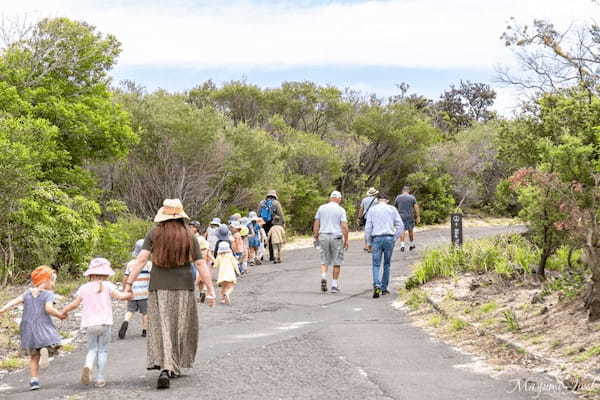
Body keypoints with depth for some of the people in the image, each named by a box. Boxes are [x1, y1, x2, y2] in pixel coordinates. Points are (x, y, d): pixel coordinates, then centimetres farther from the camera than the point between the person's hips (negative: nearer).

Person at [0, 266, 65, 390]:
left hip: (27, 328, 5)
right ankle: (44, 351, -24)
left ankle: (34, 380, 4)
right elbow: (49, 308, -21)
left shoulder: (28, 293, 10)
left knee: (34, 356, 16)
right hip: (43, 327, -5)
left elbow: (14, 302, -2)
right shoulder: (48, 294, -5)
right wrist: (60, 315, -6)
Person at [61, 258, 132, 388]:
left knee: (92, 349, 12)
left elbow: (75, 303, 8)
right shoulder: (107, 286, 0)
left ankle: (87, 366, -19)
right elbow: (119, 295, -8)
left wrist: (65, 310, 24)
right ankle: (100, 378, 3)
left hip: (89, 324, 2)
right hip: (104, 322, -2)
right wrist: (129, 294, 11)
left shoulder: (84, 288, 8)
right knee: (103, 350, 6)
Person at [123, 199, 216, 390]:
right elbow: (201, 265, -3)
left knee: (161, 328, 0)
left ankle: (165, 369, -17)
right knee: (180, 327, 16)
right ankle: (175, 367, 24)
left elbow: (141, 258, -9)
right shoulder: (189, 237, 0)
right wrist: (211, 290, 0)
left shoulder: (154, 234, -1)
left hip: (159, 288, 0)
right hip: (183, 288, 0)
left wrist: (129, 282, -7)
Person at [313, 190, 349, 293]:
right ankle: (334, 285, 9)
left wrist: (316, 236, 12)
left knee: (324, 260, 11)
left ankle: (323, 277, -15)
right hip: (336, 237, -2)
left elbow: (316, 224, 5)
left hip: (323, 236, 2)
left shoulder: (322, 208, 5)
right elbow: (344, 227, -9)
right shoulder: (341, 210, -3)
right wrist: (346, 240, -1)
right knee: (337, 262, 8)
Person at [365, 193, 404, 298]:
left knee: (376, 264, 0)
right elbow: (400, 226, 3)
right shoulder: (392, 209, 8)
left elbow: (368, 228, 2)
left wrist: (369, 242, 9)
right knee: (387, 264, 14)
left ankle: (377, 286, -21)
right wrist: (395, 238, 10)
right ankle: (384, 288, 16)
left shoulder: (372, 210, 7)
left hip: (376, 239, -1)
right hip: (389, 238, 1)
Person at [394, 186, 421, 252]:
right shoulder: (412, 197, 1)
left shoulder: (398, 197, 5)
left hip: (401, 216, 0)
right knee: (410, 230, 16)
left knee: (402, 231, -3)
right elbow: (416, 207, -6)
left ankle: (402, 245, -21)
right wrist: (418, 217, -5)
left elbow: (395, 207, 13)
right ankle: (412, 244, 29)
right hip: (410, 216, 0)